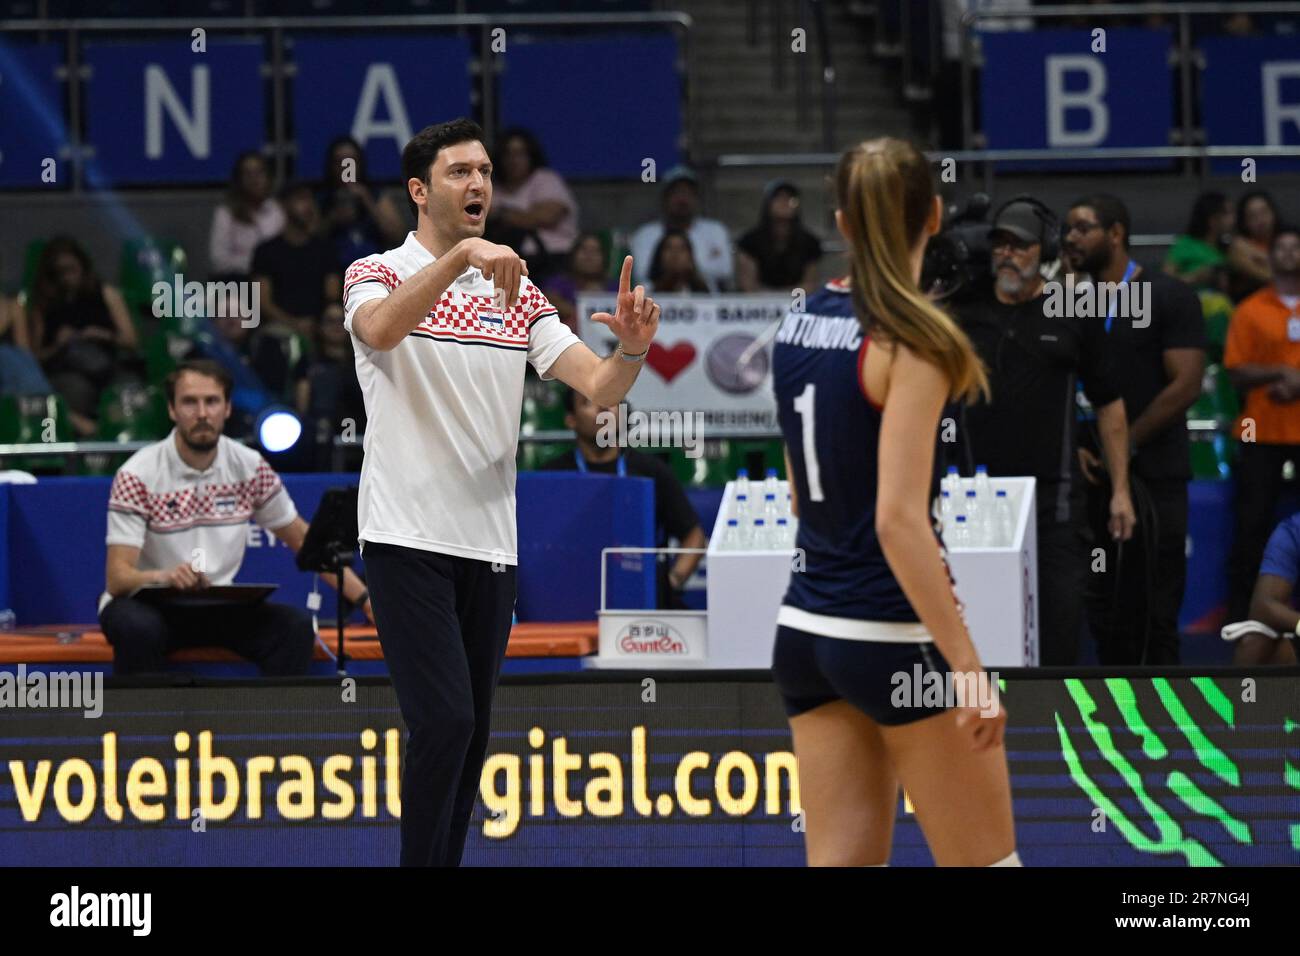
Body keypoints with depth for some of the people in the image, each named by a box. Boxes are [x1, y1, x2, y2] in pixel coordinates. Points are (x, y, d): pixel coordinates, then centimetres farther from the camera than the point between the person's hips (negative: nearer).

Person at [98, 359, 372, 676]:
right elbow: (117, 578, -20)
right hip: (147, 605, -4)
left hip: (218, 609, 4)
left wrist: (364, 598, 2)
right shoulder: (138, 475, -14)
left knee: (295, 627, -22)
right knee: (139, 630, -38)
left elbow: (303, 539, 10)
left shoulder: (249, 468, -1)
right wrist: (164, 576, -43)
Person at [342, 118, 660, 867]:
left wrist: (630, 349, -19)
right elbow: (380, 329, -27)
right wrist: (461, 255, -38)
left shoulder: (517, 292, 12)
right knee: (445, 721, -16)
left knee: (471, 735, 7)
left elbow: (599, 388, 3)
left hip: (490, 545, 5)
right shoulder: (379, 274, -2)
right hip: (409, 541, -5)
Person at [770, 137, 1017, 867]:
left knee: (843, 860, 7)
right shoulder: (911, 342, -16)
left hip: (805, 632, 7)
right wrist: (967, 665, -22)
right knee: (986, 860, 6)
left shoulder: (802, 322, 6)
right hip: (895, 638, -7)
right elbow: (899, 518, -22)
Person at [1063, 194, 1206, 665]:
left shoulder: (1169, 298, -3)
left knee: (1154, 612, -5)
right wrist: (1073, 446, -4)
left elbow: (1185, 385, -10)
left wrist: (1124, 445, -12)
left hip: (1152, 478, -5)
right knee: (1105, 609, 6)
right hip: (1090, 479, 5)